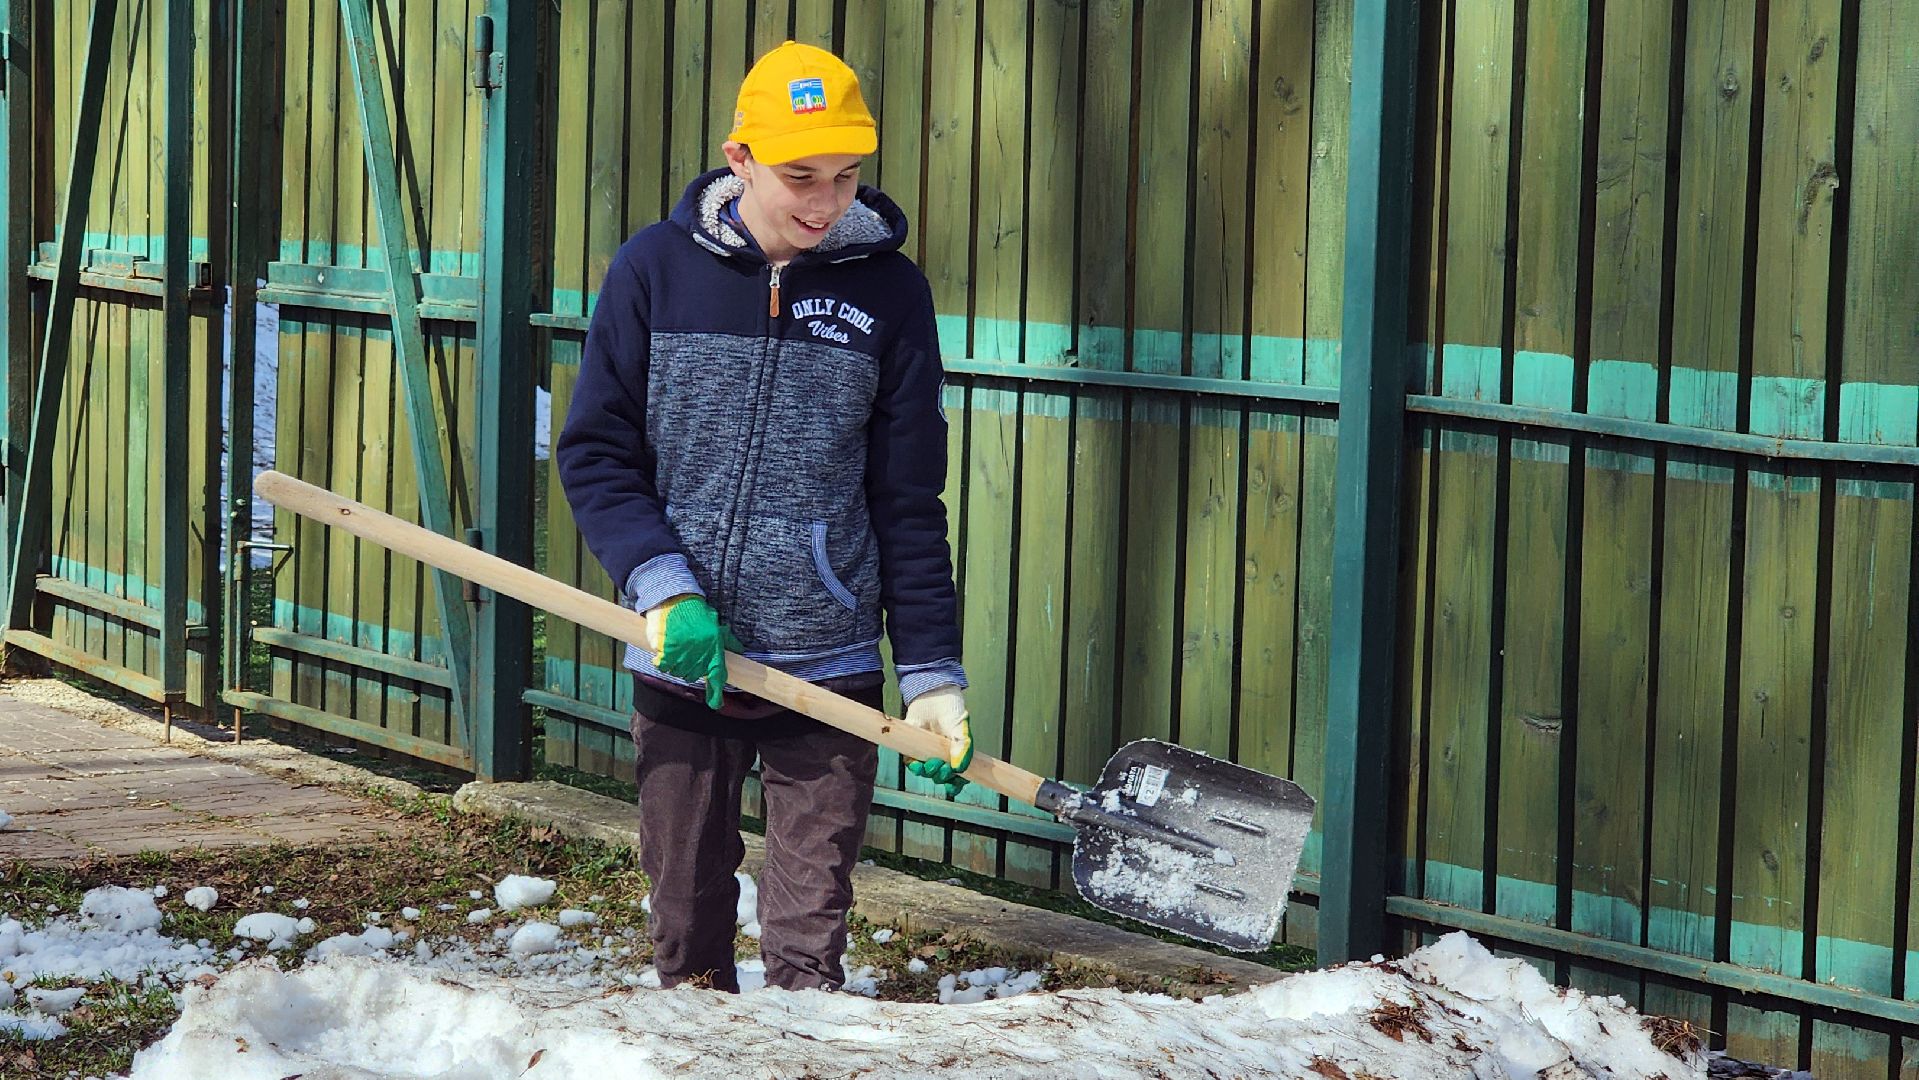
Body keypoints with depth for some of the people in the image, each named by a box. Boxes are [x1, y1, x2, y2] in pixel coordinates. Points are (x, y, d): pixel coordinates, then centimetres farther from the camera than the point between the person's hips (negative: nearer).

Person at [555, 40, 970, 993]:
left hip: (828, 672, -1)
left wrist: (932, 672, 0)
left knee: (808, 945, -4)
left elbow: (908, 506, 4)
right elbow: (595, 456, 3)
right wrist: (662, 586, -12)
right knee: (685, 929, 9)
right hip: (680, 666, 1)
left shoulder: (887, 290, 1)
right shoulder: (655, 270, 0)